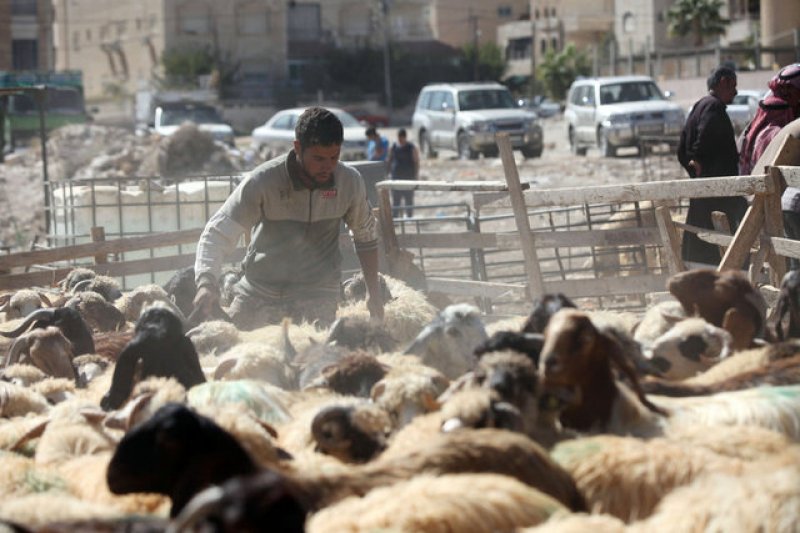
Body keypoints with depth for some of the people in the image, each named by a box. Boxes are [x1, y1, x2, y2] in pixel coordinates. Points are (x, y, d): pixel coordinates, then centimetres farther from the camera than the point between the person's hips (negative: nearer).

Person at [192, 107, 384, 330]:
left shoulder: (350, 182, -8)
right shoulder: (262, 181, -17)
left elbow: (366, 236, 10)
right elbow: (217, 233, -18)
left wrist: (374, 292, 8)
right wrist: (206, 283, -35)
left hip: (317, 302, 0)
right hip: (258, 294, 0)